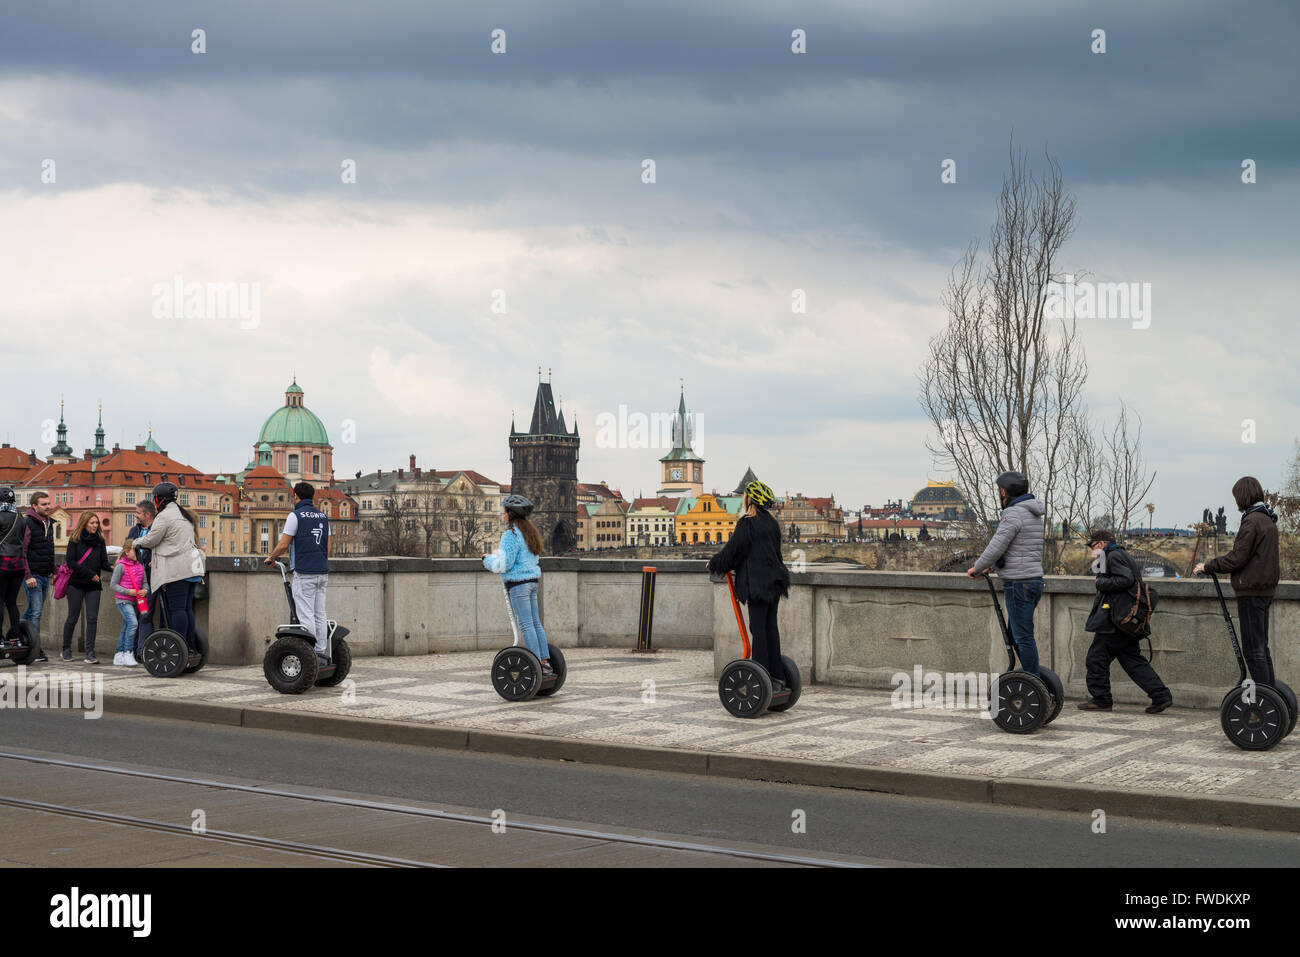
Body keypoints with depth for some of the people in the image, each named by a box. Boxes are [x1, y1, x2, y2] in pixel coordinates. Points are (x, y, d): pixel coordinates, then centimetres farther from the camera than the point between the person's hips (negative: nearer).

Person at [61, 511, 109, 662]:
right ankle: (66, 650, 20)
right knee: (73, 618, 3)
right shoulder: (75, 540, -1)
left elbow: (104, 563, 6)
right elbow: (70, 561, -8)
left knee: (92, 618, -5)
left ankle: (90, 653, -5)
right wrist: (90, 573, -14)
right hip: (76, 584, -3)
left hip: (93, 585, 3)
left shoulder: (100, 541, 10)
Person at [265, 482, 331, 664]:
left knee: (306, 615, -6)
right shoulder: (323, 516, 13)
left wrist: (271, 558, 8)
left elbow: (283, 545, -9)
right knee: (320, 614, 10)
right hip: (322, 572, 7)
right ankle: (321, 653, 10)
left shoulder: (296, 515, -7)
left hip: (304, 573, -7)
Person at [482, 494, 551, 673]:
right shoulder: (529, 532, 15)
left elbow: (504, 564, -20)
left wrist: (488, 560, 0)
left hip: (517, 583, -9)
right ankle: (545, 662, 12)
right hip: (532, 580, 9)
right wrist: (497, 555, 24)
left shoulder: (511, 534, -15)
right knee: (535, 623, 11)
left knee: (526, 625, -8)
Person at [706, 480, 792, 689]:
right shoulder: (772, 523, 13)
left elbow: (733, 549, -8)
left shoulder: (747, 523, -12)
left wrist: (714, 564, 9)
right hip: (774, 582, 8)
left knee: (758, 628, -5)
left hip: (758, 583, -8)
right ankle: (777, 677, 13)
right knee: (771, 626, 11)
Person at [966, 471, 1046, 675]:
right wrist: (988, 565, 24)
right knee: (1015, 634, 17)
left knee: (1023, 637, -6)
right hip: (1033, 580, 10)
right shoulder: (1033, 513, 17)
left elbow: (996, 547, -17)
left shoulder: (1014, 514, -14)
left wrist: (976, 568, -1)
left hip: (1019, 584, -10)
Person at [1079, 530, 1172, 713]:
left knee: (1096, 657, -1)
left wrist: (1102, 582, -13)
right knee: (1132, 659, 9)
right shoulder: (1123, 555, 21)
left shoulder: (1114, 556, -10)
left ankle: (1100, 699, 4)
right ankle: (1161, 696, 3)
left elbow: (1126, 579, -22)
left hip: (1114, 621, -10)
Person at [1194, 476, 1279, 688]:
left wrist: (1208, 566, -5)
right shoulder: (1268, 520, 14)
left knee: (1253, 649, -7)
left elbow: (1237, 558, -18)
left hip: (1252, 590, -10)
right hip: (1266, 589, 10)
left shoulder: (1252, 521, -16)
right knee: (1261, 647, 16)